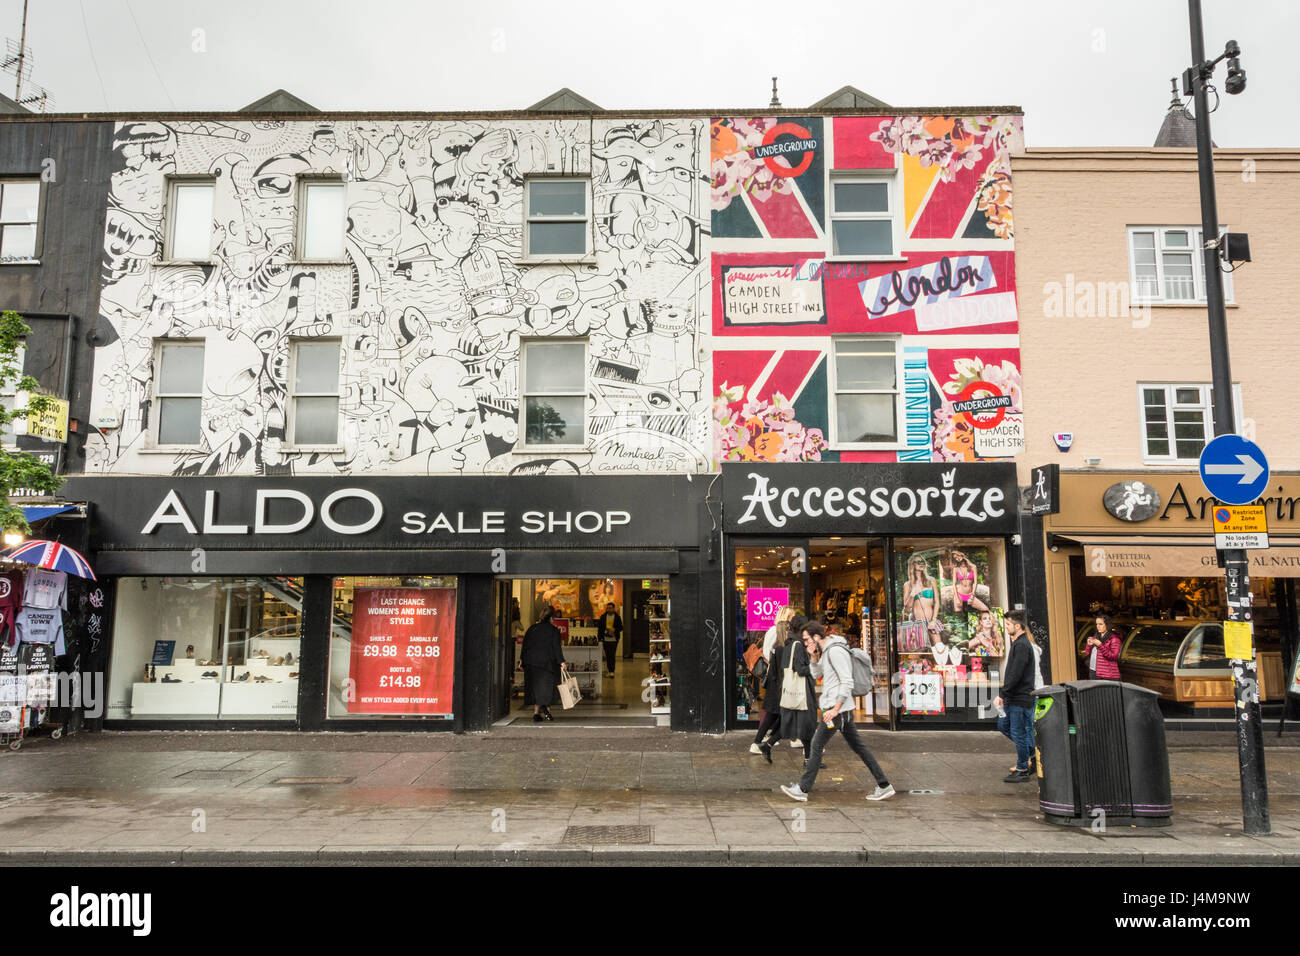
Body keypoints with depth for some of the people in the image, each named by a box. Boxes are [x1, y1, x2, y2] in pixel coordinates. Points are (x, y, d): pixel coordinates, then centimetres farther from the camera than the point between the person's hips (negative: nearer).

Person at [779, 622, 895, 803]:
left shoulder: (835, 651, -18)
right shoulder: (826, 650, 13)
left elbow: (847, 683, -22)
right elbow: (816, 674, 20)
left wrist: (835, 709, -25)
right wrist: (814, 657, 2)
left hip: (838, 708, -10)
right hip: (844, 708, 10)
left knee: (816, 746, -2)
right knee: (857, 746, 12)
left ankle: (802, 790, 5)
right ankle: (884, 786, 14)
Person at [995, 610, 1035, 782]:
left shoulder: (1022, 645, -18)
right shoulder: (1017, 643, 14)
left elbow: (1015, 675, -23)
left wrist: (1003, 694, -19)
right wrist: (1004, 695, 16)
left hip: (1020, 698, -10)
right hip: (1013, 697, 10)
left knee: (1018, 733, -1)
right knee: (1003, 725, 17)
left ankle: (1022, 771, 9)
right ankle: (1031, 754, 26)